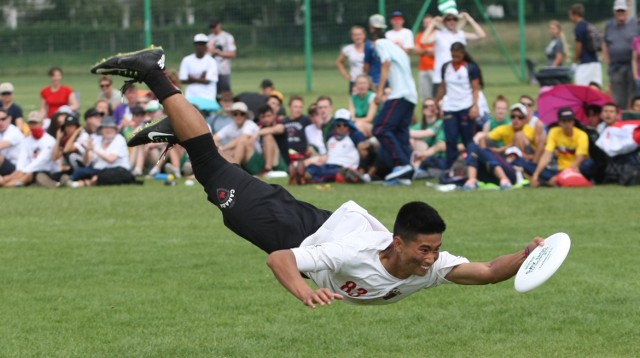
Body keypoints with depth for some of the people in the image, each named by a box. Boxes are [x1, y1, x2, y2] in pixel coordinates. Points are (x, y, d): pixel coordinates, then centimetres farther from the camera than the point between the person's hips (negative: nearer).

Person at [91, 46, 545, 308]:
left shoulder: (432, 266, -30)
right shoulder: (356, 256, -43)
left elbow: (488, 272, -41)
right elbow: (280, 259, -40)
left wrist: (524, 257, -60)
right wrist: (304, 292, -59)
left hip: (337, 221, 5)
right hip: (298, 232, -5)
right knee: (213, 171, 10)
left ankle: (177, 131, 46)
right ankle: (153, 75, 19)